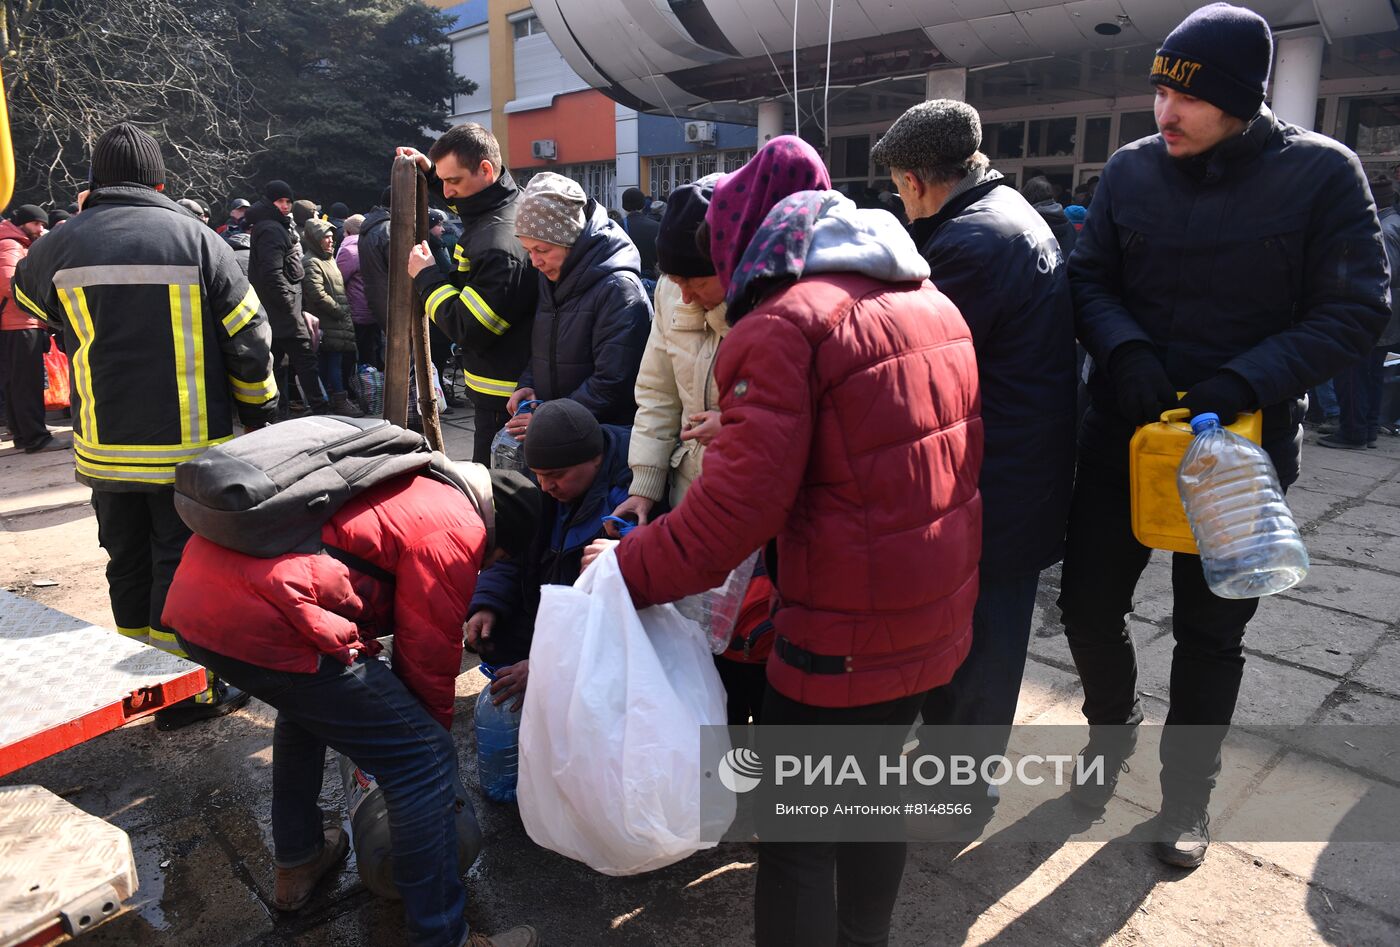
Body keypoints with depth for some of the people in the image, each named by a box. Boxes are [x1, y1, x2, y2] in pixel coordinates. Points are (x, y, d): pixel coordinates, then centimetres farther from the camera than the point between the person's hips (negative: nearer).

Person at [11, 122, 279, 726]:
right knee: (181, 562, 5)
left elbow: (25, 294, 26)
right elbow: (249, 337, -6)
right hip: (189, 447, -3)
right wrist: (260, 416, 5)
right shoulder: (195, 239, -6)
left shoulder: (61, 245, 2)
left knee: (127, 563, 17)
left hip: (105, 448, 3)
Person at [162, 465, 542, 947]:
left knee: (310, 702, 36)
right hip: (265, 626, -10)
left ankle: (296, 863, 47)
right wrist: (433, 739, 20)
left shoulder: (411, 486, 24)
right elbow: (427, 659, 2)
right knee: (424, 761, -1)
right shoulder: (455, 528, -2)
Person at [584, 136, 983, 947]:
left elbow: (735, 509, -22)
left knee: (795, 833, 9)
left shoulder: (785, 324, -17)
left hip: (844, 636, -8)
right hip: (936, 616, 9)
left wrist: (628, 568, -7)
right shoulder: (931, 299, 9)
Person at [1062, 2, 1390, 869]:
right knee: (1089, 604, 8)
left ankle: (1188, 789, 34)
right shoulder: (1131, 170, -1)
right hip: (1123, 433, 3)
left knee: (1210, 634, 12)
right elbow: (1090, 277, 2)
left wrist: (1246, 382, -24)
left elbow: (1357, 309, -10)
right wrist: (1125, 349, -18)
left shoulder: (1321, 172, -9)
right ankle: (1114, 729, 39)